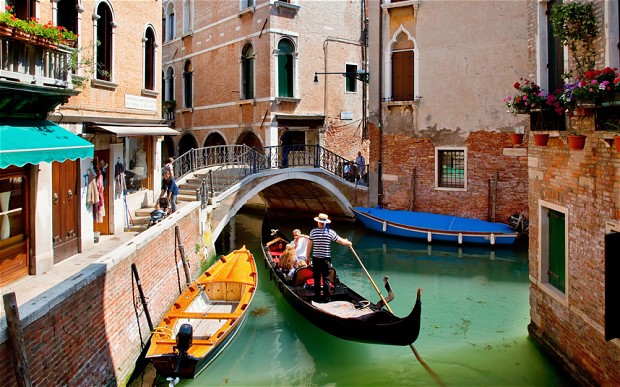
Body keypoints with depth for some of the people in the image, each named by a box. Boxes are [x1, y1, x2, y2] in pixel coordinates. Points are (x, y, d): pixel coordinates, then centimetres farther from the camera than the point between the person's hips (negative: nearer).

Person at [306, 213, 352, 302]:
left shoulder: (313, 231, -4)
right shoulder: (330, 232, -5)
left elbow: (309, 246, -2)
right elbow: (341, 241, 2)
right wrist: (349, 243, 22)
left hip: (316, 259, 0)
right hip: (326, 259, 0)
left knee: (316, 279, 9)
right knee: (326, 279, 8)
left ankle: (317, 298, 14)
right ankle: (326, 298, 10)